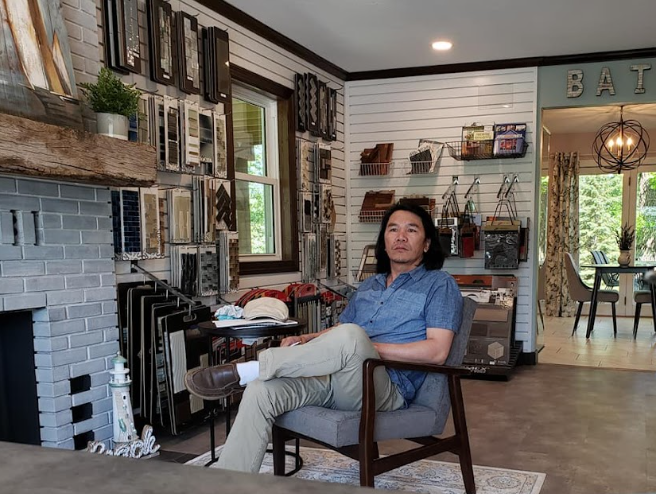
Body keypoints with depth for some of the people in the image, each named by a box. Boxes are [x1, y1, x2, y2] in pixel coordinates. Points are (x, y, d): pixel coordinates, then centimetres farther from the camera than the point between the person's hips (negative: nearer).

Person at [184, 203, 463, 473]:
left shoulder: (439, 284, 6)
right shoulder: (369, 285, 26)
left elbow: (437, 351, -7)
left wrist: (368, 348, -12)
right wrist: (306, 341, 6)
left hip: (386, 391, -6)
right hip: (334, 379, 6)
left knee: (351, 336, -37)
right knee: (261, 391, -21)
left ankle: (243, 371, -23)